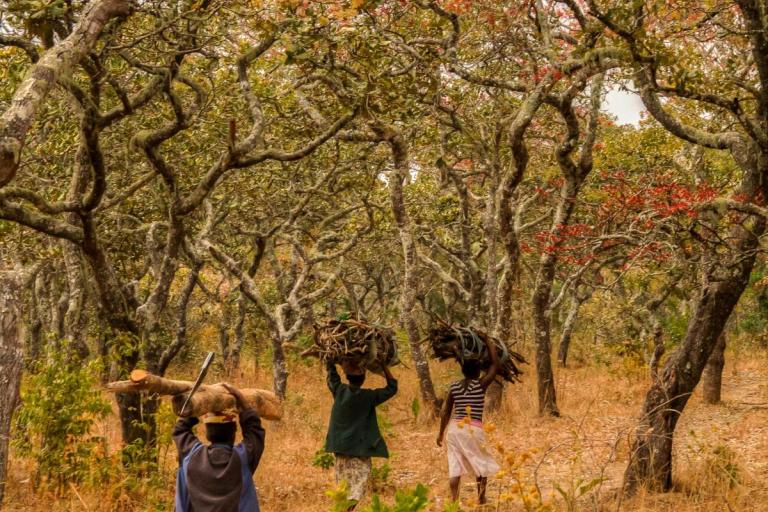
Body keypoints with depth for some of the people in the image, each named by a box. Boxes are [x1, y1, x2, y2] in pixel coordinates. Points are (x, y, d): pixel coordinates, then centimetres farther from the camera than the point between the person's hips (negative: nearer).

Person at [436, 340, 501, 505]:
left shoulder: (454, 387, 6)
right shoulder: (480, 385, -6)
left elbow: (446, 412, 10)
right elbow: (495, 366, 2)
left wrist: (441, 433, 19)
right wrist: (490, 344, 11)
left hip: (455, 429, 4)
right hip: (473, 430, -4)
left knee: (455, 466, 4)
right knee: (482, 465, 12)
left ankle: (454, 500, -1)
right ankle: (481, 499, 14)